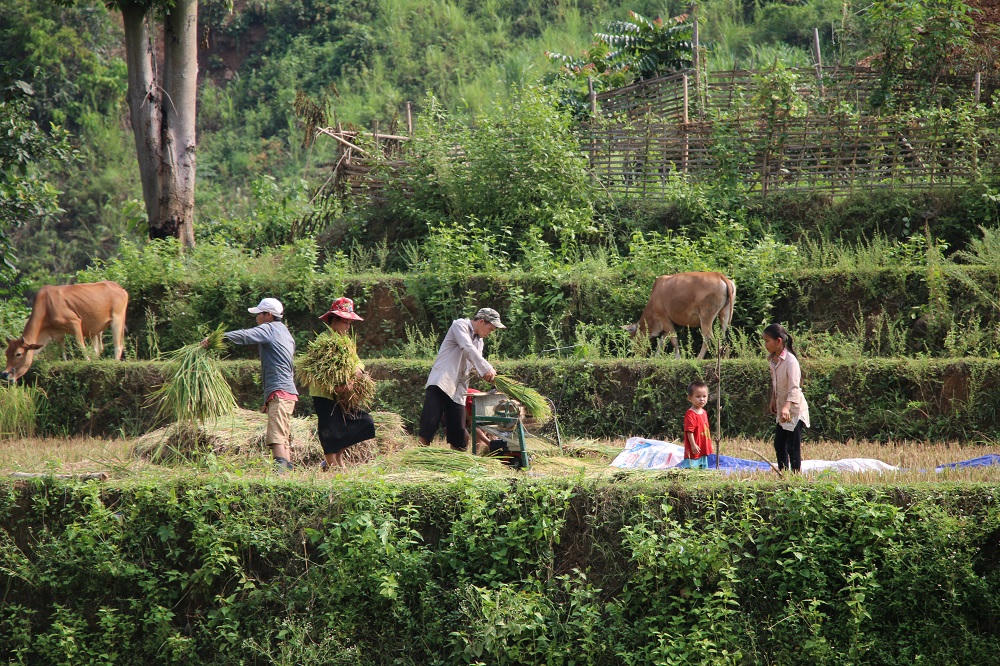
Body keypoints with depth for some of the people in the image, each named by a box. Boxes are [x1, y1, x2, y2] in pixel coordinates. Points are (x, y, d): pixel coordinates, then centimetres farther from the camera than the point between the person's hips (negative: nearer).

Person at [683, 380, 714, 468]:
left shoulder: (704, 412, 12)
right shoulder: (690, 414, -17)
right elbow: (689, 431, -21)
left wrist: (709, 444, 22)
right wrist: (693, 445, -24)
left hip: (704, 450, 9)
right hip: (694, 451, -9)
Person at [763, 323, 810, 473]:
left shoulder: (790, 361, -21)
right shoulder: (772, 359, 5)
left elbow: (794, 388, -28)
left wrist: (786, 407, -39)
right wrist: (773, 400, 22)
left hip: (794, 409, -9)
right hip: (781, 409, 9)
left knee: (793, 448, -7)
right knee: (779, 445, 12)